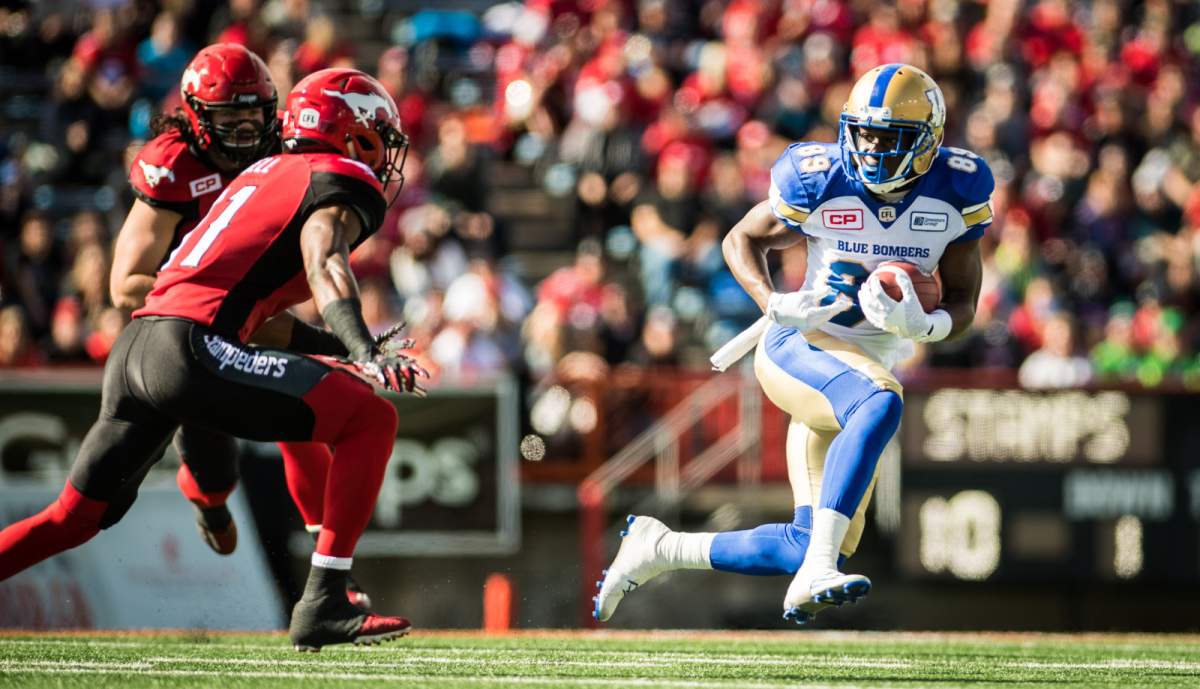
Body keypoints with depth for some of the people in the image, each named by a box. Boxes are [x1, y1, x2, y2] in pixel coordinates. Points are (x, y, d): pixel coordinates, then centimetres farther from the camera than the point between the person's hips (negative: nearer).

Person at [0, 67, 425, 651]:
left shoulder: (268, 174, 29)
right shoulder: (341, 180, 4)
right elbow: (323, 262, -18)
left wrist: (350, 349, 30)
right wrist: (364, 352, -31)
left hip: (135, 346, 9)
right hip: (189, 346, -9)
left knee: (77, 516, 21)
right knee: (369, 419, -6)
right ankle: (323, 607, -11)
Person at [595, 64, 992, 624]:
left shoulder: (956, 193, -5)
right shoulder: (819, 182, -11)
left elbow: (963, 305, -1)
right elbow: (743, 240, 5)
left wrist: (922, 325, -24)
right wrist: (776, 305, -14)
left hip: (874, 365, 5)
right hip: (802, 348, -5)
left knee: (809, 548, 2)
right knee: (879, 405, -39)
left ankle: (659, 549, 21)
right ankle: (815, 573, -42)